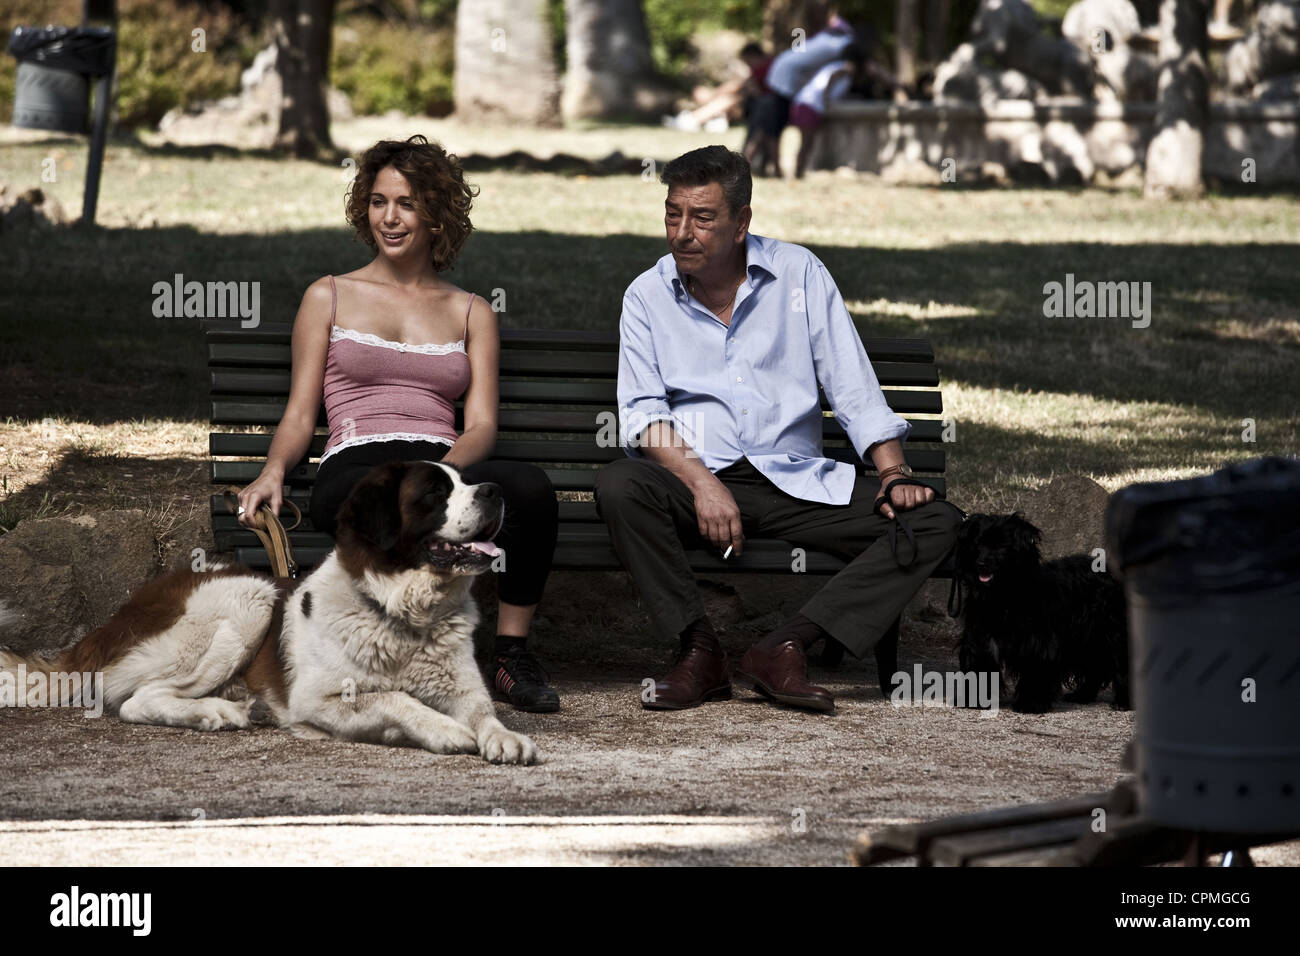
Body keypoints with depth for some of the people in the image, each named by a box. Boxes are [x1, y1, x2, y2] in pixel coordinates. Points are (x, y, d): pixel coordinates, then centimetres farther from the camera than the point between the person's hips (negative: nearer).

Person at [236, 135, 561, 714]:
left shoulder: (472, 313, 24)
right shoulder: (329, 297, 22)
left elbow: (482, 426, 11)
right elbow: (300, 413, 16)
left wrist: (444, 466, -13)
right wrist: (274, 469, -7)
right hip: (353, 470, -2)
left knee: (531, 487, -35)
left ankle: (510, 652, -20)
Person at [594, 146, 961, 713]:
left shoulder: (798, 274, 8)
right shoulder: (648, 296, 7)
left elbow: (854, 390, 6)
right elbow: (642, 413, -3)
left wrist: (894, 474, -8)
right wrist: (701, 482, -21)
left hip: (796, 480, 1)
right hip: (695, 479, -1)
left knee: (934, 522, -19)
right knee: (618, 485, -34)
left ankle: (785, 649, -26)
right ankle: (698, 652, -25)